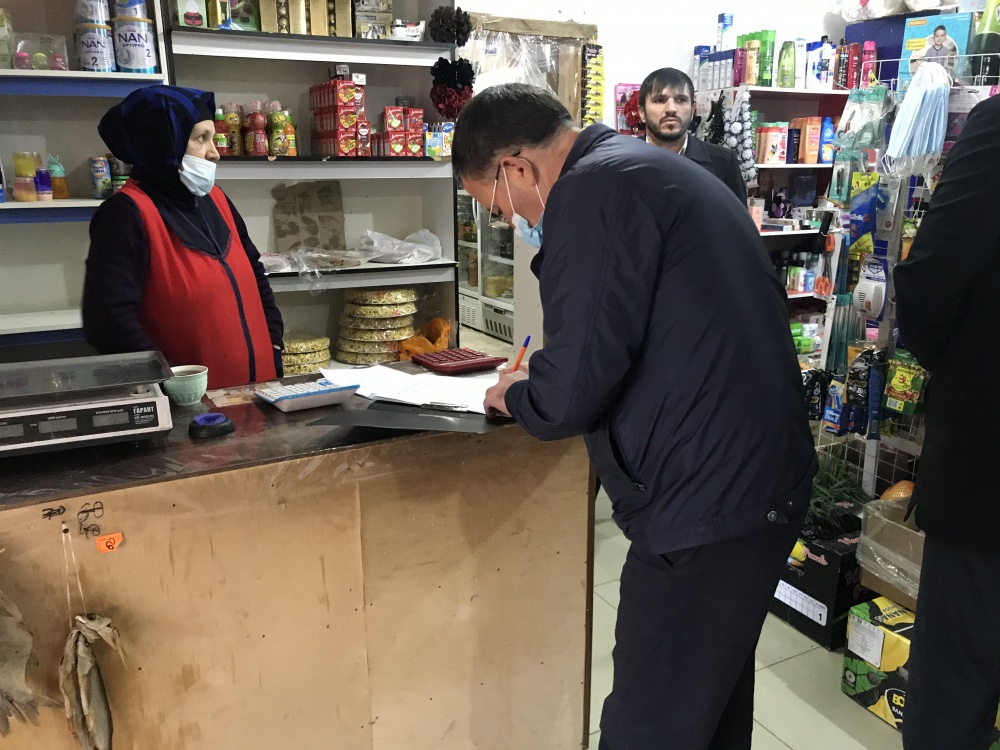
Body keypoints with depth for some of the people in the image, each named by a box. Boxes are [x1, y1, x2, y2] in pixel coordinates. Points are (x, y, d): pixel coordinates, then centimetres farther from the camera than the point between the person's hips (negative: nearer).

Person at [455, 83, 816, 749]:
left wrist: (517, 394, 1)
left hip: (706, 503, -10)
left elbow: (574, 388, -20)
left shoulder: (593, 189, -14)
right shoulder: (663, 171, 17)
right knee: (715, 692, 25)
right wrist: (548, 377, 18)